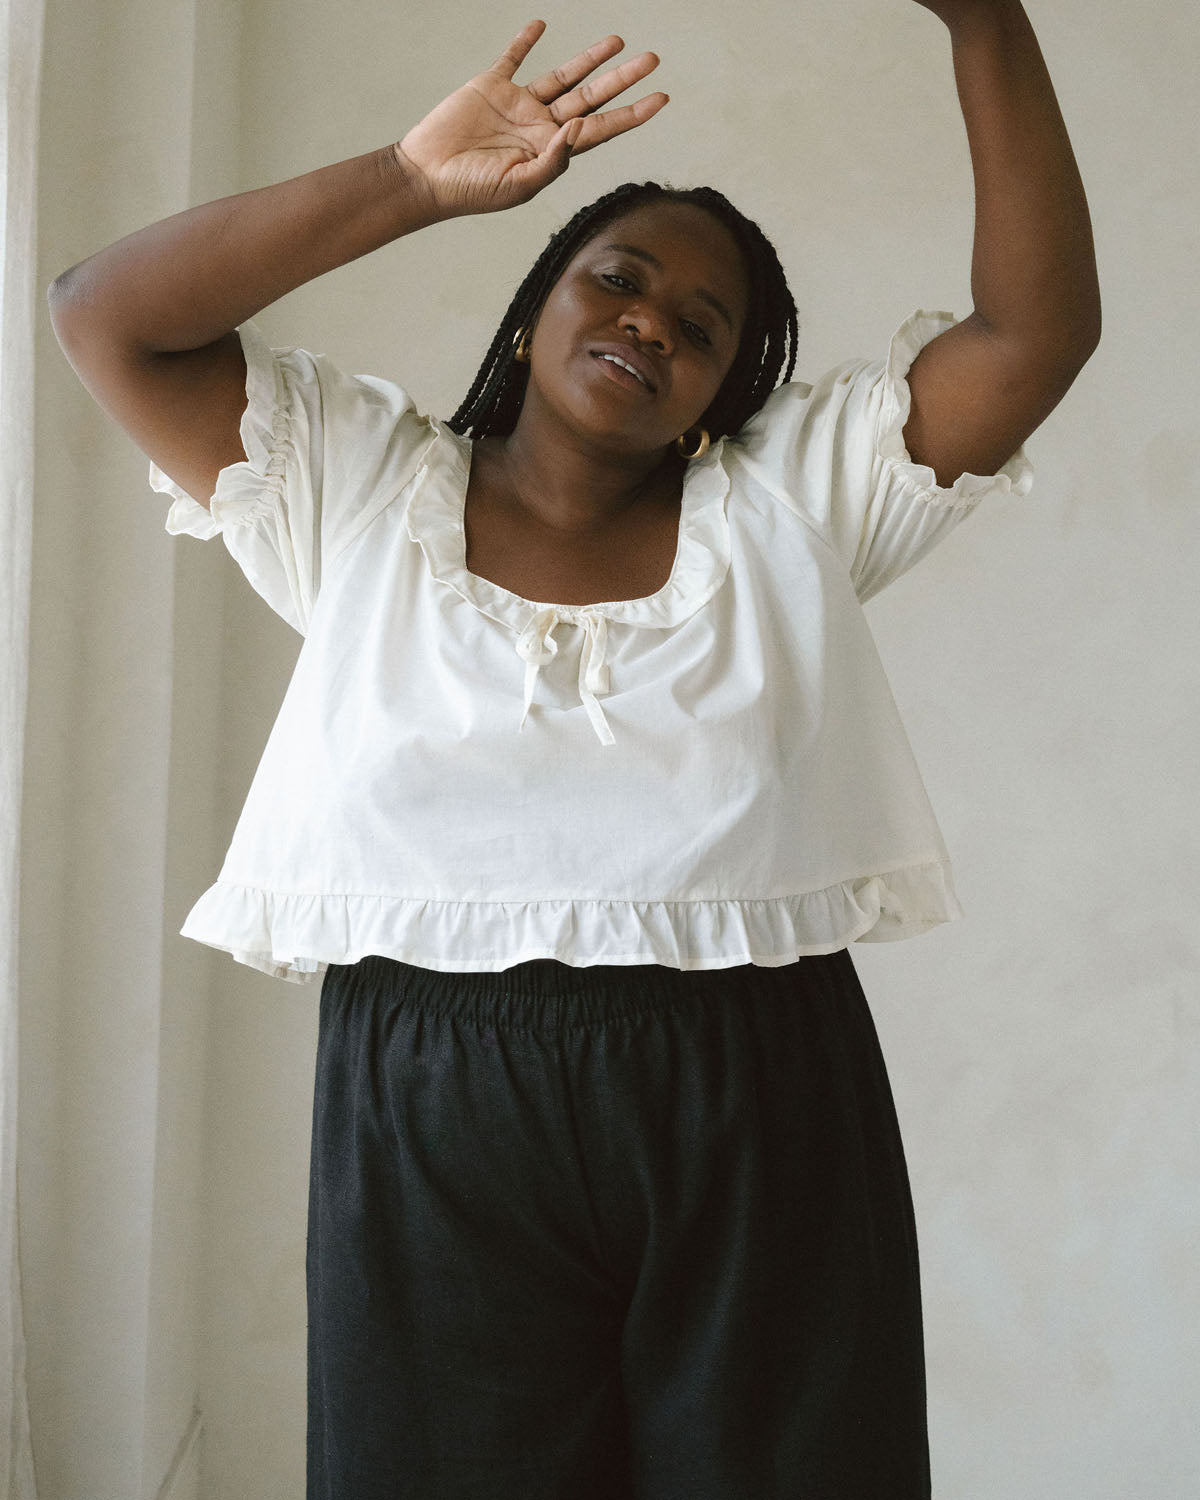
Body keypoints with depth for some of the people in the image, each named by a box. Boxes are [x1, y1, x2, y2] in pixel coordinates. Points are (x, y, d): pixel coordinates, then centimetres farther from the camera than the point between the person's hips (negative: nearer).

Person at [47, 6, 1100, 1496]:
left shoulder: (793, 500, 12)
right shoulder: (362, 492, 11)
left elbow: (1039, 324, 5)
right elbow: (106, 313, 3)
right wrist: (413, 181, -3)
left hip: (763, 1113, 1)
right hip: (431, 1117, -1)